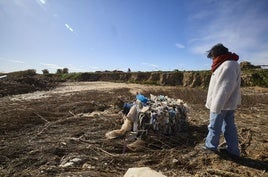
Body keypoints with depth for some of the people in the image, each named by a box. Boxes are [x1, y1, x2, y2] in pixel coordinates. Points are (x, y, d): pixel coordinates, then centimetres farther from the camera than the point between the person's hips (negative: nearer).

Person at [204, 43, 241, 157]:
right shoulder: (226, 64, 13)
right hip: (228, 104, 10)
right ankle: (233, 150, 27)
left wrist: (217, 106, -25)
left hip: (221, 104, -10)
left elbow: (225, 88, -26)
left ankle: (210, 146, 24)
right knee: (229, 126, 15)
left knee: (214, 126, 6)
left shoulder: (228, 65, -20)